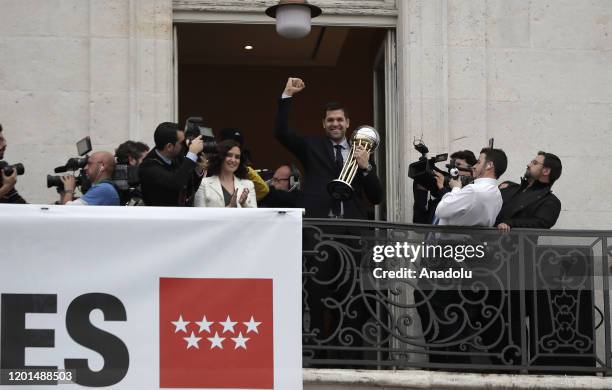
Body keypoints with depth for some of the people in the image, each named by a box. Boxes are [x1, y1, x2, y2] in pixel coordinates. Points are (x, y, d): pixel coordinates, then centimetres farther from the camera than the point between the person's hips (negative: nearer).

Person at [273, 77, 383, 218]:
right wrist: (287, 94, -2)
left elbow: (376, 198, 8)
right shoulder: (311, 146, 13)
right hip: (315, 221, -1)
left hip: (352, 223, 1)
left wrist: (366, 167, -8)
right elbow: (281, 132, 1)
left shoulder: (362, 154, 12)